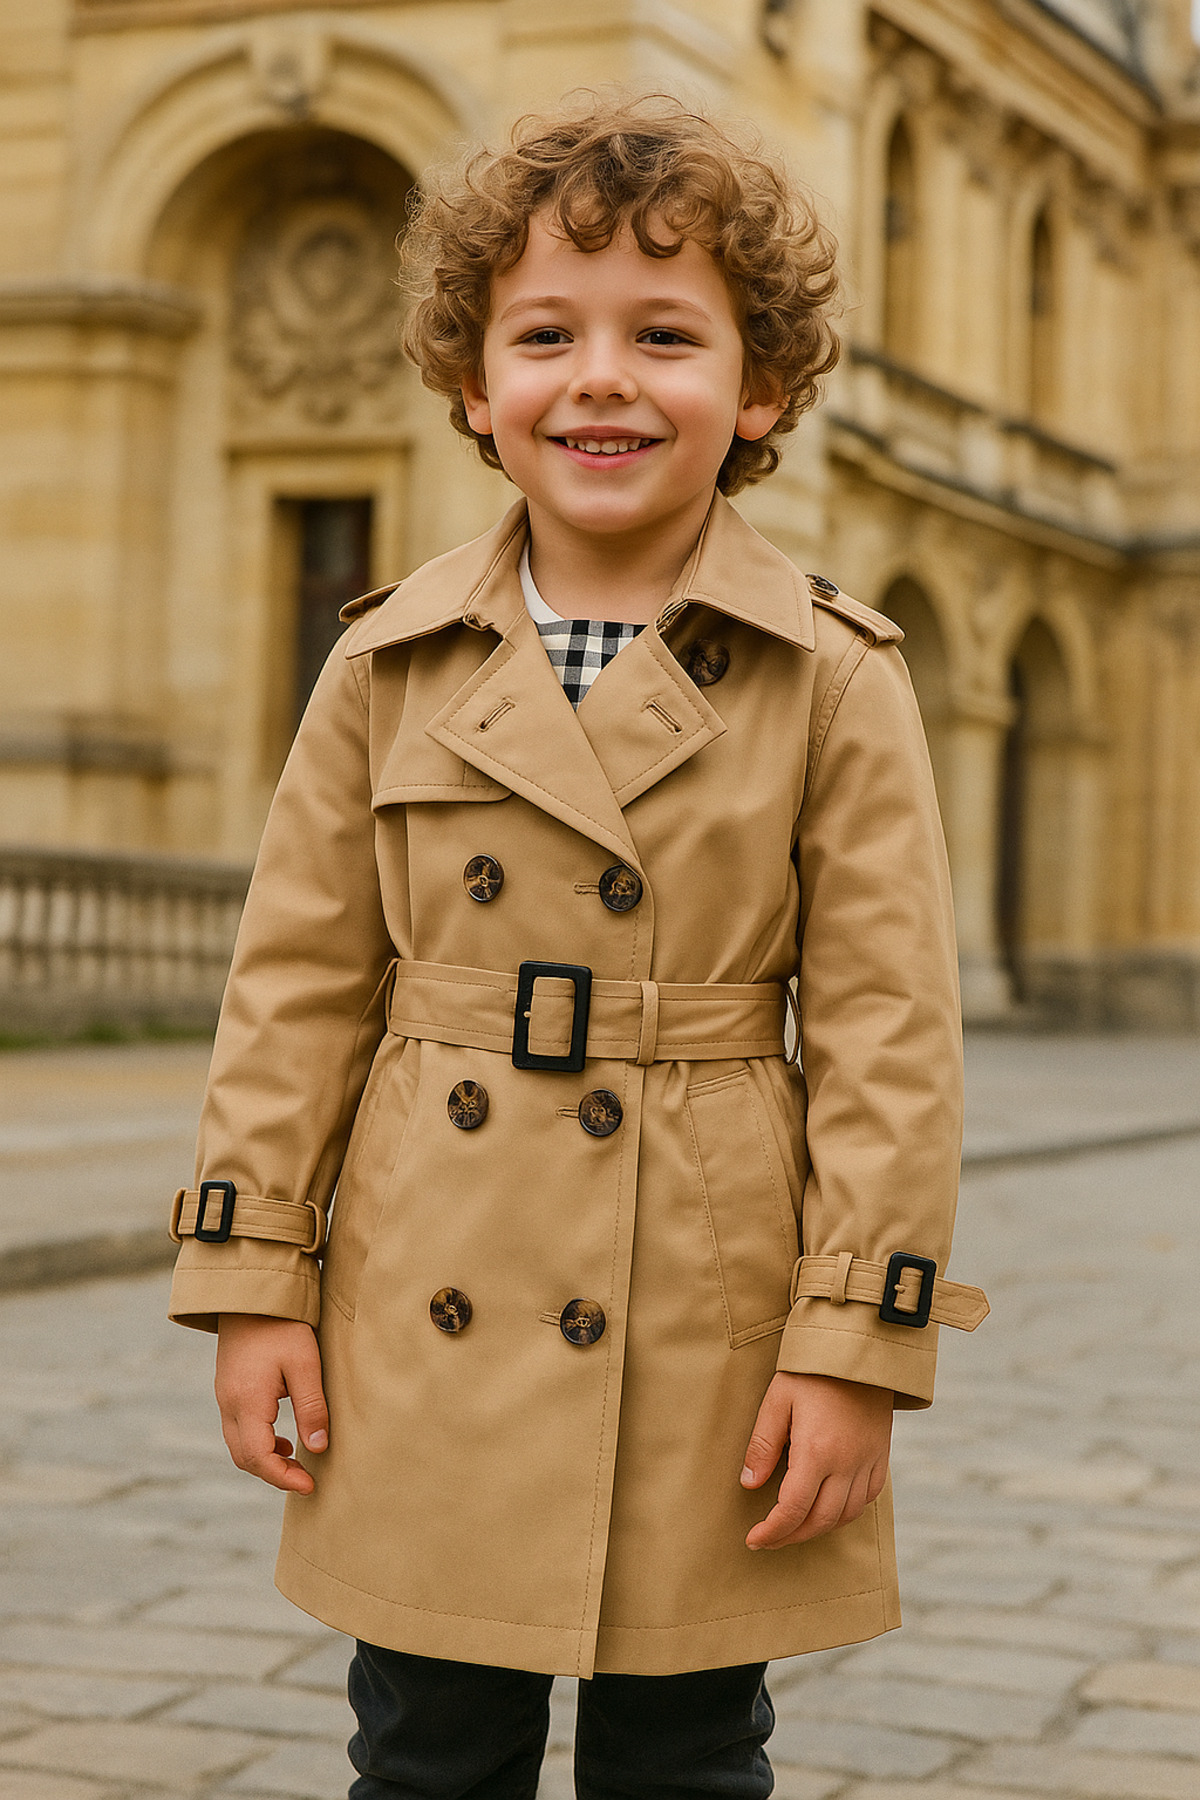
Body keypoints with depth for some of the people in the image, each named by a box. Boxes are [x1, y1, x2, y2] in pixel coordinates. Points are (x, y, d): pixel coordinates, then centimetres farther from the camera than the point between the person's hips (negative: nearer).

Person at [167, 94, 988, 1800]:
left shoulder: (835, 679, -4)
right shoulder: (390, 665, 3)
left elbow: (889, 1028, -5)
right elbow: (297, 987, 5)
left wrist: (857, 1343, -9)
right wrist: (252, 1278, 1)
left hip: (706, 1338, -2)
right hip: (429, 1331, 2)